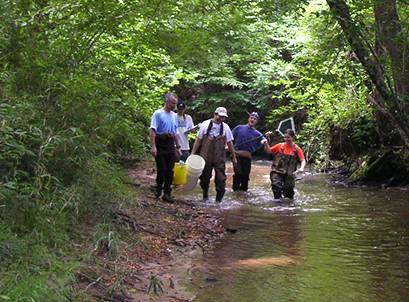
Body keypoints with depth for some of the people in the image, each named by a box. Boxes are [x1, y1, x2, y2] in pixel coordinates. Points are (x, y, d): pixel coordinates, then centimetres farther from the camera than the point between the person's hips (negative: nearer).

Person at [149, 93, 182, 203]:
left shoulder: (174, 115, 13)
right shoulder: (158, 113, -8)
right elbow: (152, 130, -15)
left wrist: (178, 147, 17)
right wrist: (153, 146, -22)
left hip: (171, 146, 6)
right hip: (160, 145, -6)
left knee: (170, 171, 3)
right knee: (162, 169, -2)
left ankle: (167, 193, 8)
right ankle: (158, 190, 18)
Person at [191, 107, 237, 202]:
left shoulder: (225, 127, 6)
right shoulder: (205, 124, 1)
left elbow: (229, 143, 11)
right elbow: (198, 140, 4)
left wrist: (234, 157, 12)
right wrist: (193, 153, 0)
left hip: (220, 158, 1)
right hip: (205, 156, 0)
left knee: (221, 179, -5)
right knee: (205, 177, 9)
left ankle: (219, 199, 4)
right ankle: (205, 194, 30)